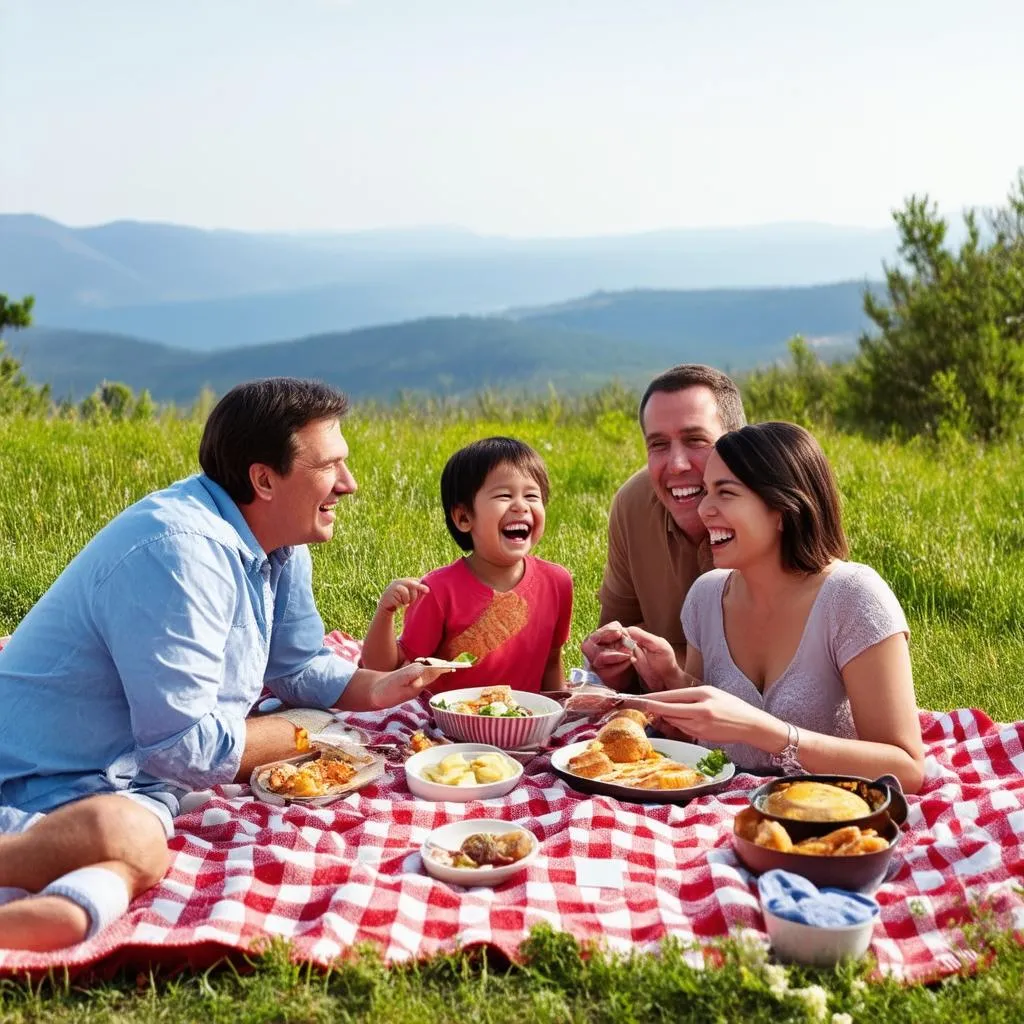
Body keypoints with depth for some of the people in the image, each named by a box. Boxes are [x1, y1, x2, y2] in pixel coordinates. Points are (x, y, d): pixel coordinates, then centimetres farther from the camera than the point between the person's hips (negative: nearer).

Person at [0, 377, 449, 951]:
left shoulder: (281, 546, 6)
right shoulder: (180, 552, -24)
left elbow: (297, 668, 18)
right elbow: (188, 747, -25)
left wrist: (379, 688, -1)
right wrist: (303, 736, -9)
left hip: (140, 779, 8)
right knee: (122, 834, -39)